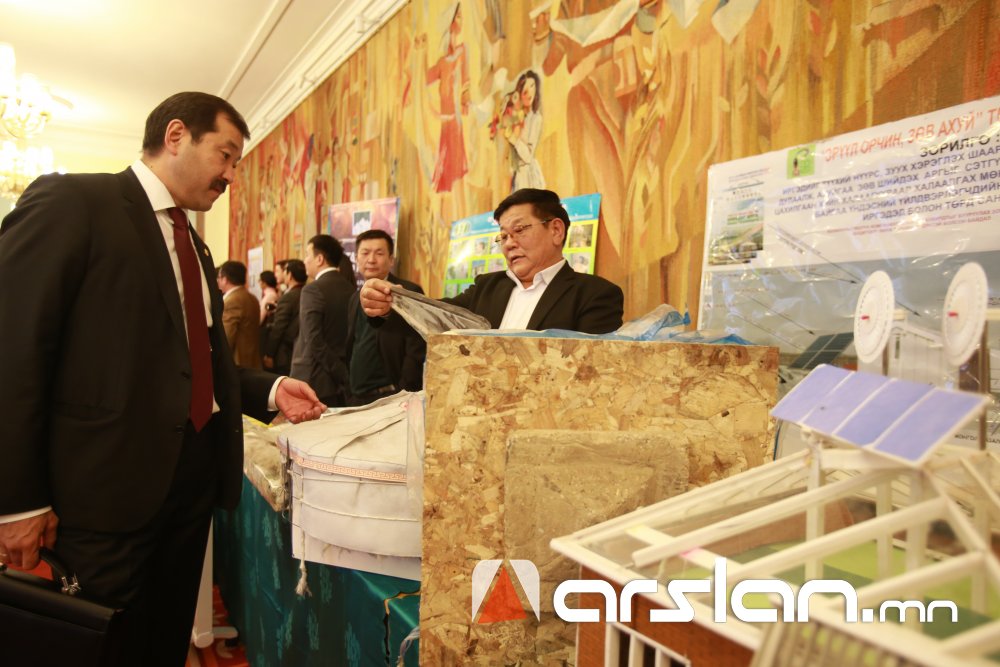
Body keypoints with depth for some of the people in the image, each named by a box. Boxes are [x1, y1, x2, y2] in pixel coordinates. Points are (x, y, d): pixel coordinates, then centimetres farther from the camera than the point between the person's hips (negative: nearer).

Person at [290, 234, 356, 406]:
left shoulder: (313, 290, -13)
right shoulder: (351, 289, 8)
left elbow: (314, 341, -20)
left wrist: (344, 376, -15)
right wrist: (348, 376, 12)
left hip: (315, 382, -7)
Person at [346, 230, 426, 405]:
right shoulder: (356, 298, 13)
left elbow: (416, 353, -14)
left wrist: (401, 396, -16)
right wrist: (349, 392, 9)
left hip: (389, 397, -6)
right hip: (356, 397, 6)